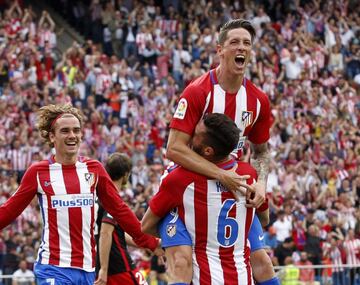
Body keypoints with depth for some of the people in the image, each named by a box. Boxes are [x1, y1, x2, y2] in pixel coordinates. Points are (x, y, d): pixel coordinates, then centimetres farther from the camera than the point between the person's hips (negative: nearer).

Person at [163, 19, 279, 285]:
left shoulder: (259, 100, -1)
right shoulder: (197, 92, -17)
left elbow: (261, 151, 13)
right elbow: (174, 149, -22)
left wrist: (261, 183, -8)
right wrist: (221, 175, -28)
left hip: (234, 186, 5)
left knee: (262, 262, 2)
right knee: (183, 260, -22)